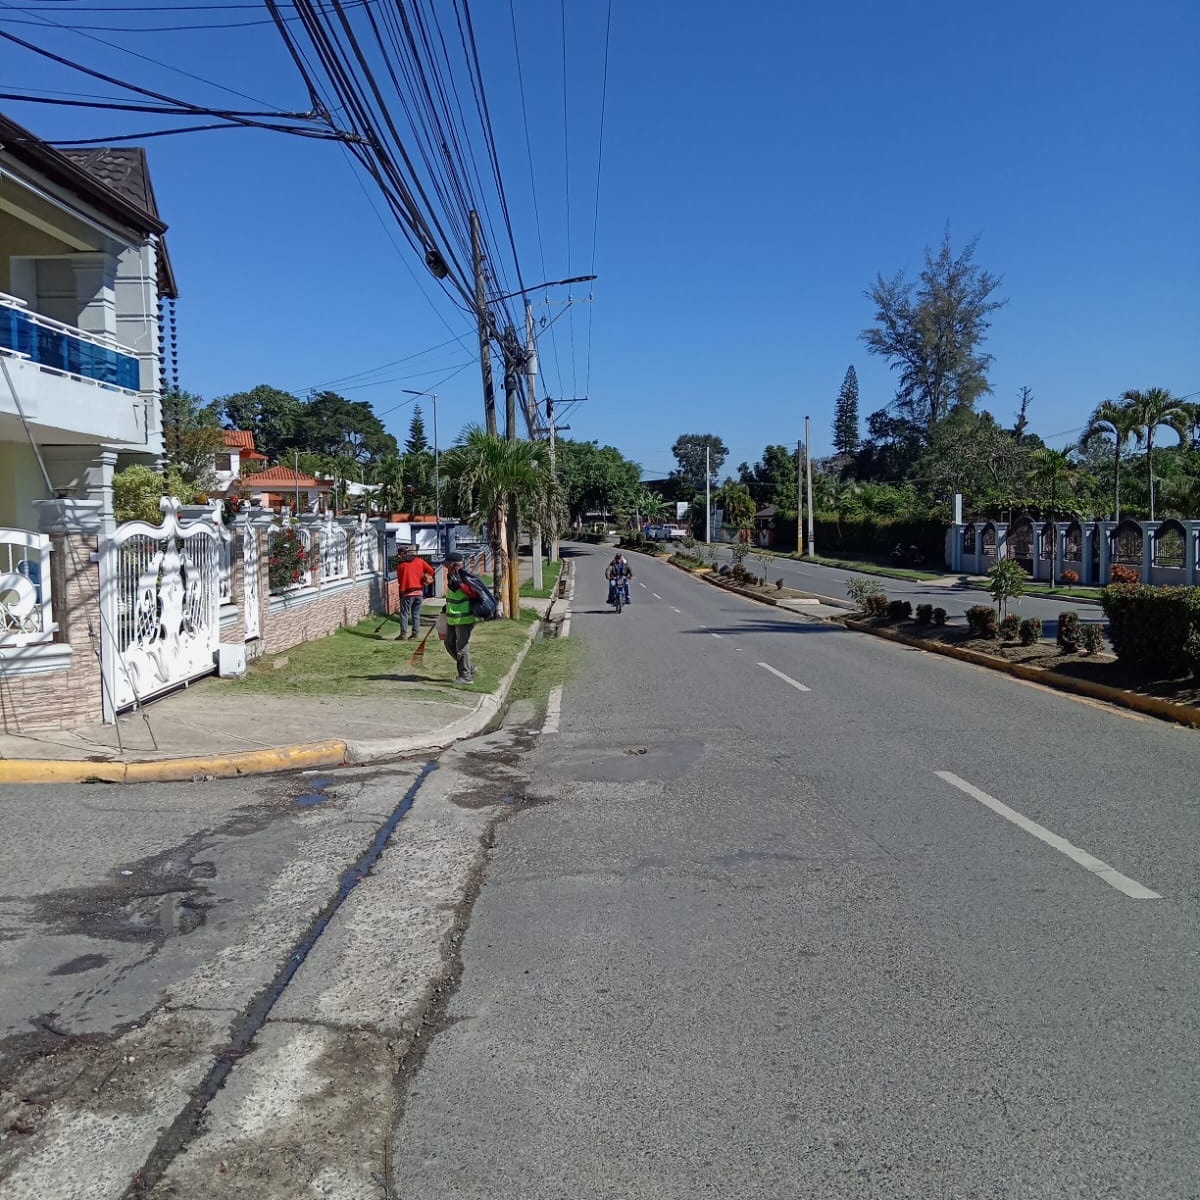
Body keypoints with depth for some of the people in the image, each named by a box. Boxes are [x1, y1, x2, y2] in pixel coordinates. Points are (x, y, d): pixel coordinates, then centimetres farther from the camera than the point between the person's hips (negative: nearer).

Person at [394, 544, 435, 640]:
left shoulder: (400, 564, 0)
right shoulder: (420, 561, 7)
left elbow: (399, 580, 3)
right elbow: (430, 571, 1)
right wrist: (424, 578, 15)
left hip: (407, 592, -3)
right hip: (419, 592, 3)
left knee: (404, 613, 1)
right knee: (416, 614, 10)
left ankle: (403, 634, -4)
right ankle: (415, 633, 7)